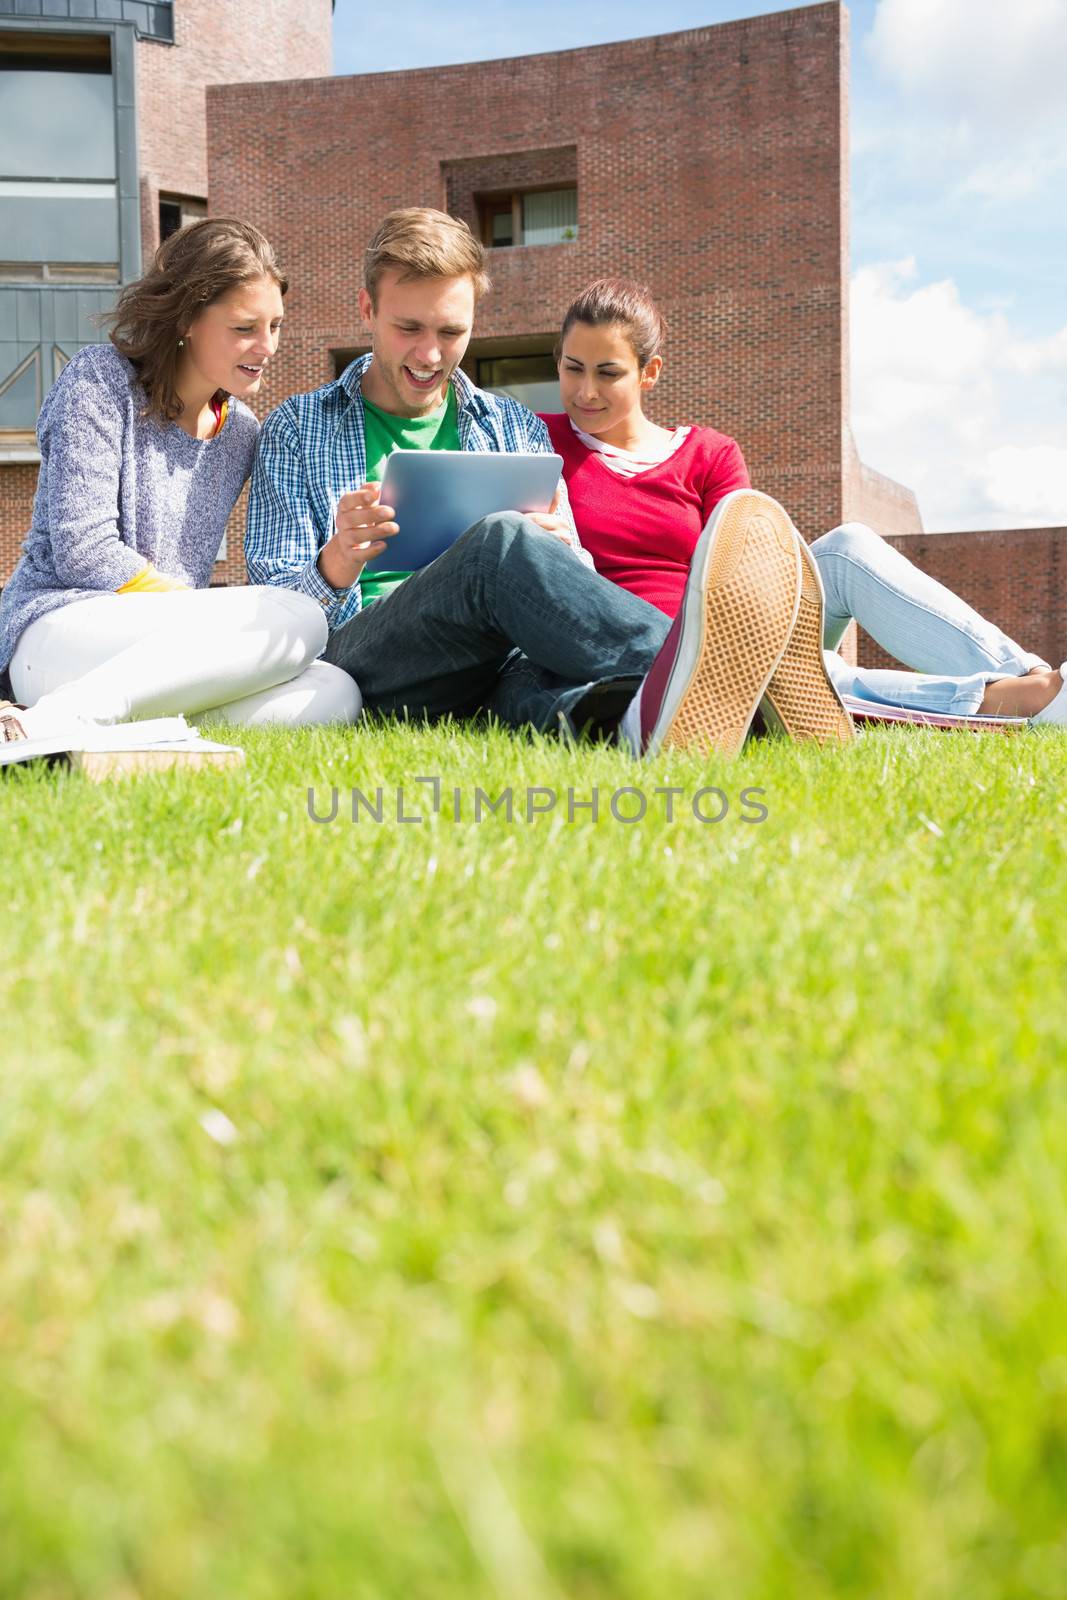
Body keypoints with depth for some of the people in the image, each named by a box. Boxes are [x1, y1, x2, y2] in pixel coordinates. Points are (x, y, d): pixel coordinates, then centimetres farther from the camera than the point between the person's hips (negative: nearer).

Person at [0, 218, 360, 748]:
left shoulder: (241, 432, 17)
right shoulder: (100, 380, -1)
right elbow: (82, 553, -11)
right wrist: (223, 623, -12)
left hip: (166, 653, 7)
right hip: (57, 632, -7)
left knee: (335, 695, -23)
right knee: (299, 619, -28)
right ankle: (48, 724, -32)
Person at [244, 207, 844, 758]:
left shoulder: (516, 429, 25)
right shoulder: (298, 429, 18)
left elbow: (569, 592, 17)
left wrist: (561, 554, -8)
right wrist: (335, 568, -15)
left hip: (503, 656, 3)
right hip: (360, 657, -3)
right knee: (503, 542, -34)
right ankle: (704, 668, -57)